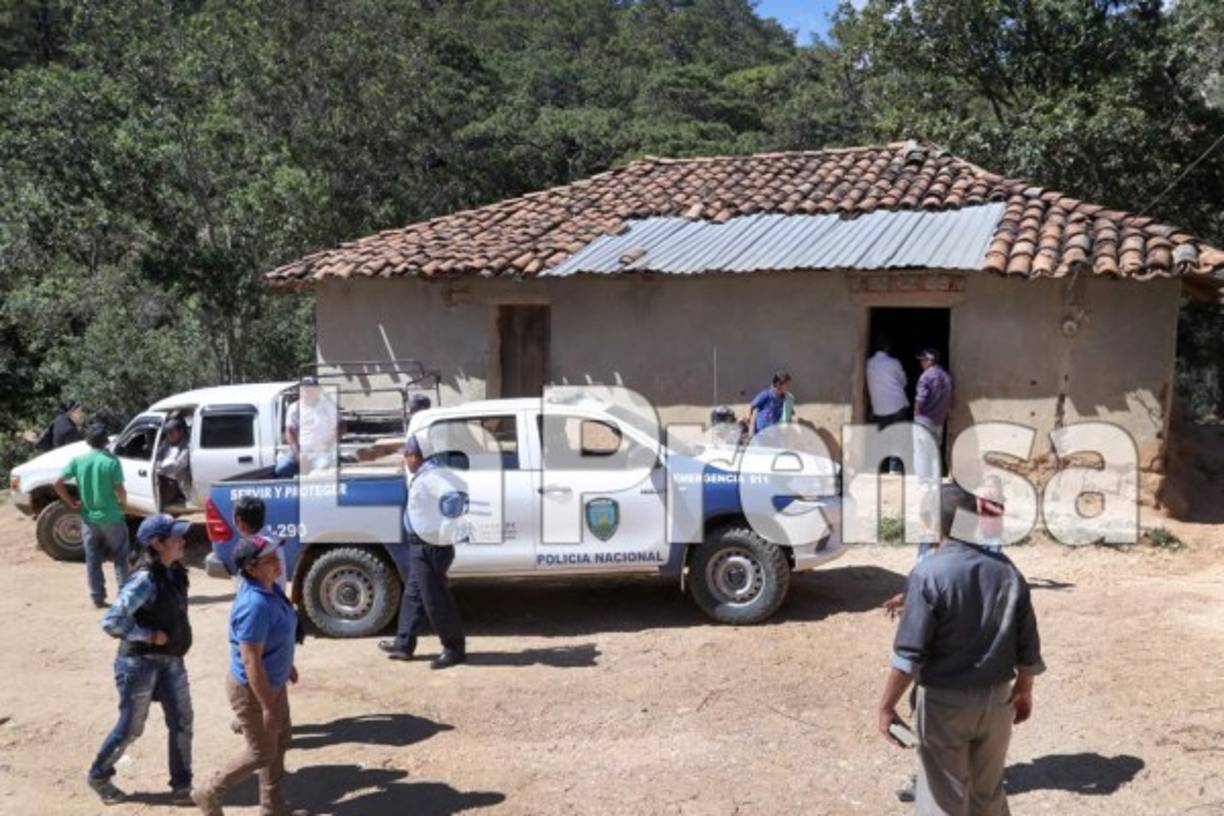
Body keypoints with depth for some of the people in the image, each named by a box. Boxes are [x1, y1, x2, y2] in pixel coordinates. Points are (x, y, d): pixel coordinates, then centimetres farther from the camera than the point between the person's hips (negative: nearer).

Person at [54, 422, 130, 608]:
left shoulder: (78, 460, -3)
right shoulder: (111, 461, -14)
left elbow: (58, 484, -4)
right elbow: (120, 491, -17)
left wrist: (70, 503, 7)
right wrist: (123, 503, 3)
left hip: (88, 518, 4)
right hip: (111, 517, -3)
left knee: (92, 559, 11)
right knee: (119, 557, 9)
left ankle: (98, 598, 14)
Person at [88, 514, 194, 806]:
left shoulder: (174, 573, 1)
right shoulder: (145, 581, -23)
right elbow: (111, 622, -26)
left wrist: (177, 640, 9)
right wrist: (151, 636, -21)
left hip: (172, 661, 7)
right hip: (140, 662, -7)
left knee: (182, 724, 8)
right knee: (130, 728, 10)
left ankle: (181, 787, 20)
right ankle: (98, 776, 35)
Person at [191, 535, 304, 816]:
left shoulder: (271, 588, -4)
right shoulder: (255, 605, -33)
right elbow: (251, 661, -31)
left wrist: (287, 663, 24)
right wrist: (267, 706, -26)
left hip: (273, 681, 9)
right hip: (252, 689, -9)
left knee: (281, 739, 21)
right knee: (262, 752, 9)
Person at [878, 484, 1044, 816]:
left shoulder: (929, 574, -18)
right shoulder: (1007, 571, -2)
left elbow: (909, 653, -20)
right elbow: (1028, 645, 4)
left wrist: (886, 705, -12)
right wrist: (1024, 691, 19)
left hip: (944, 701, -5)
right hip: (996, 699, 5)